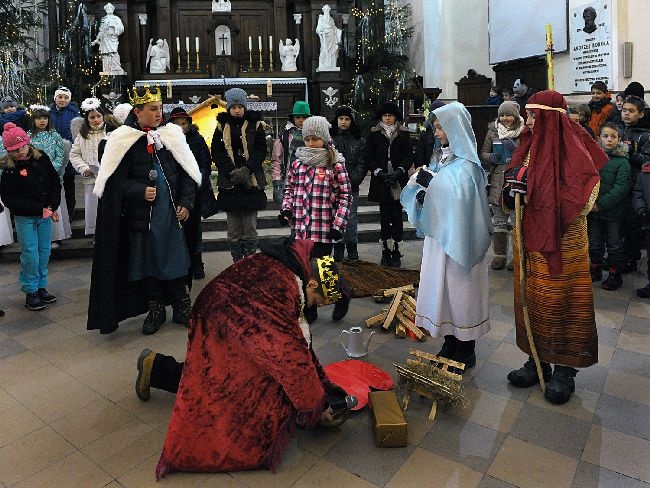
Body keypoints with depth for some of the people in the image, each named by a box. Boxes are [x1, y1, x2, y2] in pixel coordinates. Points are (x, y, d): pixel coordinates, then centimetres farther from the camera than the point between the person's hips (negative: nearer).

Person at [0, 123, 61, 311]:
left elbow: (55, 183, 5)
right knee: (30, 254, -1)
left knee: (44, 251, 9)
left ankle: (41, 287, 23)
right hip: (24, 218, -3)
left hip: (45, 215, 3)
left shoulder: (42, 159, 0)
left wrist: (51, 207, -8)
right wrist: (39, 209, -18)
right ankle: (30, 292, 12)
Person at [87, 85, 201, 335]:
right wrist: (140, 191, -18)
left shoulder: (171, 136, 3)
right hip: (140, 214, -1)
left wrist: (186, 203, -4)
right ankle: (155, 309, 24)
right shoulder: (123, 141, -4)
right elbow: (115, 181, -3)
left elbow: (188, 173, 4)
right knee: (147, 259, 8)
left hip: (171, 212, 1)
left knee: (175, 257, 6)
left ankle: (181, 305, 21)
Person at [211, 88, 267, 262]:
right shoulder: (222, 127, 10)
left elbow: (261, 150, -1)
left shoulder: (255, 125, 7)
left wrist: (247, 169, -16)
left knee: (250, 231, 2)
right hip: (229, 184, 2)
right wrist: (232, 172, -12)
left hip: (251, 183, -1)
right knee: (234, 232, 5)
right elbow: (216, 153, 3)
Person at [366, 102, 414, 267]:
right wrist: (380, 173, -12)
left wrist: (399, 171, -12)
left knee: (397, 217, 1)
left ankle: (396, 253, 7)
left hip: (399, 181, 0)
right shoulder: (374, 134, 7)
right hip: (381, 182, 0)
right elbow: (369, 157, 2)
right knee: (384, 217, 2)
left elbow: (409, 157, 4)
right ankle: (385, 252, 8)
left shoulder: (403, 134, 7)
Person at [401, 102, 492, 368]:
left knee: (460, 290, 2)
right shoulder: (442, 157, 11)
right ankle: (450, 345, 26)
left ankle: (465, 352, 17)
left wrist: (431, 181, -19)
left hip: (458, 237, -7)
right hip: (439, 234, 8)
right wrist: (422, 189, -8)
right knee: (442, 288, 12)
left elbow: (460, 195, -25)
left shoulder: (466, 162, -10)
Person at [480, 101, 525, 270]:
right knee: (499, 220, 9)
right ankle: (499, 255, 19)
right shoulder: (493, 131, 9)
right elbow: (483, 154, 11)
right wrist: (491, 157, -9)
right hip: (498, 182, 3)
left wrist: (516, 150, -18)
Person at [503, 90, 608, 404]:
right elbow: (511, 199, 12)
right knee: (530, 299, 12)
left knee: (560, 302, 3)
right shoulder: (530, 147, 9)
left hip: (561, 245, -6)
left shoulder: (574, 149, -10)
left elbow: (587, 194, -15)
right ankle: (538, 361, 28)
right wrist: (512, 188, -12)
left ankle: (565, 369, 20)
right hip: (529, 241, 7)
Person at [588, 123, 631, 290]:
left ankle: (615, 275, 20)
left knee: (614, 244, 7)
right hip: (593, 210, 4)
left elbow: (621, 187, -14)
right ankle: (595, 270, 31)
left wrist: (601, 204, -19)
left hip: (613, 211, -3)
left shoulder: (622, 161, -8)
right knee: (594, 243, 15)